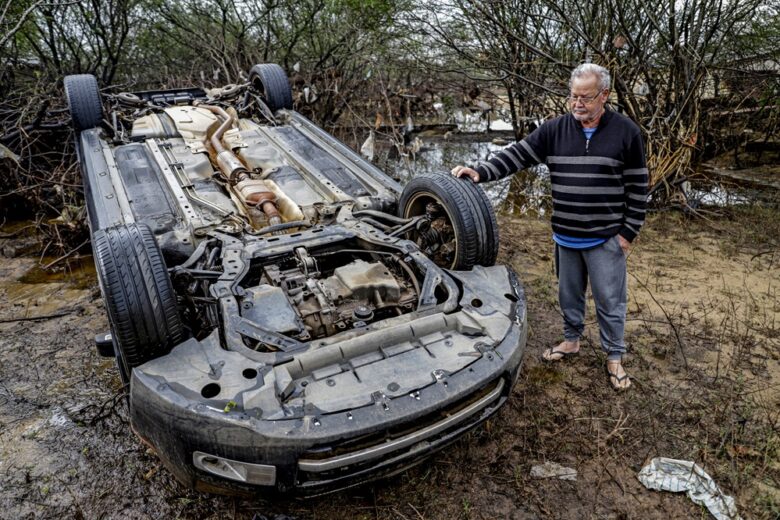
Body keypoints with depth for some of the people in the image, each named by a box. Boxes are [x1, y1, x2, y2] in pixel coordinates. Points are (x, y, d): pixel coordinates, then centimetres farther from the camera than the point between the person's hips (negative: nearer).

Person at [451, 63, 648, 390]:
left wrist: (628, 232, -6)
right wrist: (481, 172, -21)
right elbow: (517, 154, -6)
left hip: (606, 238, -3)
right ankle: (572, 340, 40)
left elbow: (637, 186, -4)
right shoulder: (555, 129, -1)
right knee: (569, 294, 18)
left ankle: (614, 356, 24)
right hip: (565, 237, 3)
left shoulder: (625, 132, -6)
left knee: (609, 300, 7)